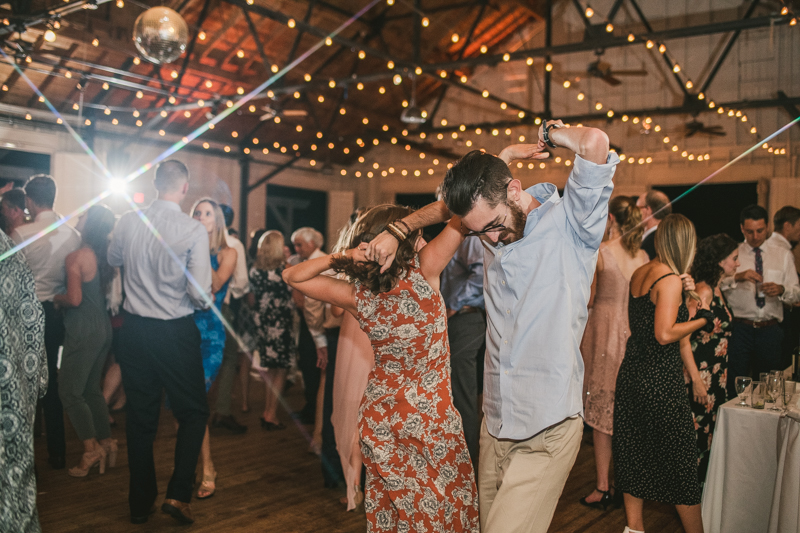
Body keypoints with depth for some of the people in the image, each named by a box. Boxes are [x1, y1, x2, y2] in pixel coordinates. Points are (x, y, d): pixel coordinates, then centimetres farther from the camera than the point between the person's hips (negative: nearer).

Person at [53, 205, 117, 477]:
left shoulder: (76, 257, -17)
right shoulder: (105, 255, 6)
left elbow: (74, 299, -23)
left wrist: (56, 298, -2)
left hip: (83, 330, -8)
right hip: (104, 327, 8)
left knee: (70, 393, 3)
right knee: (92, 389, 18)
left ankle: (91, 448, 2)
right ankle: (107, 441, 18)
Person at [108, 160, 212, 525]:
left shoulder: (128, 222, -2)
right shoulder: (193, 230, -15)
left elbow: (113, 260, 19)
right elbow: (201, 293, -17)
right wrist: (205, 302, 5)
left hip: (134, 329, 4)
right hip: (175, 332, -4)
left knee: (140, 416, 14)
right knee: (193, 413, 13)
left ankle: (141, 504, 26)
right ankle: (178, 495, 6)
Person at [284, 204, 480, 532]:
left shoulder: (357, 295, -10)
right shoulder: (423, 273, -19)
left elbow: (291, 276, -1)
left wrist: (337, 257, -13)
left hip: (378, 416, 4)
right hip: (430, 416, -4)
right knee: (442, 506, 13)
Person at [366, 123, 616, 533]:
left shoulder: (570, 222, -9)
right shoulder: (488, 218, 8)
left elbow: (595, 142, -25)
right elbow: (443, 209, 29)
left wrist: (548, 135, -7)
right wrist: (397, 230, 15)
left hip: (547, 430, -6)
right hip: (495, 424, 7)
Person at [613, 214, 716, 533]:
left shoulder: (639, 274, 9)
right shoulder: (670, 280, -16)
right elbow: (665, 334, -22)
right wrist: (701, 321, -8)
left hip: (632, 372, 8)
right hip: (660, 380, -8)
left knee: (635, 452, 15)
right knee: (680, 458, 5)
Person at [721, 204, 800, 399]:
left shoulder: (783, 256, 11)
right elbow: (716, 286, -11)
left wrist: (781, 290, -14)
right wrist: (737, 277, -27)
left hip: (770, 330, 2)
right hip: (739, 329, -2)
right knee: (735, 388, 0)